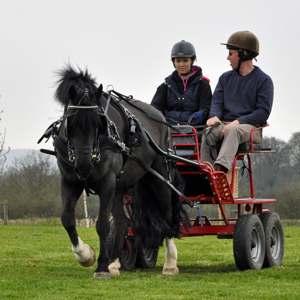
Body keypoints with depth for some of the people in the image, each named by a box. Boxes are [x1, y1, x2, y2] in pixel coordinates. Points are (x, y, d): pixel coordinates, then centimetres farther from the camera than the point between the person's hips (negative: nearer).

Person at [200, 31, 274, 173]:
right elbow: (217, 102, 11)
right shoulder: (226, 78, 21)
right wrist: (214, 116, -14)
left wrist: (238, 121, -19)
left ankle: (221, 167, -61)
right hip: (225, 123, 4)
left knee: (233, 131, -39)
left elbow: (263, 112, -6)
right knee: (207, 134, -29)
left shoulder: (263, 80, 3)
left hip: (251, 127, -4)